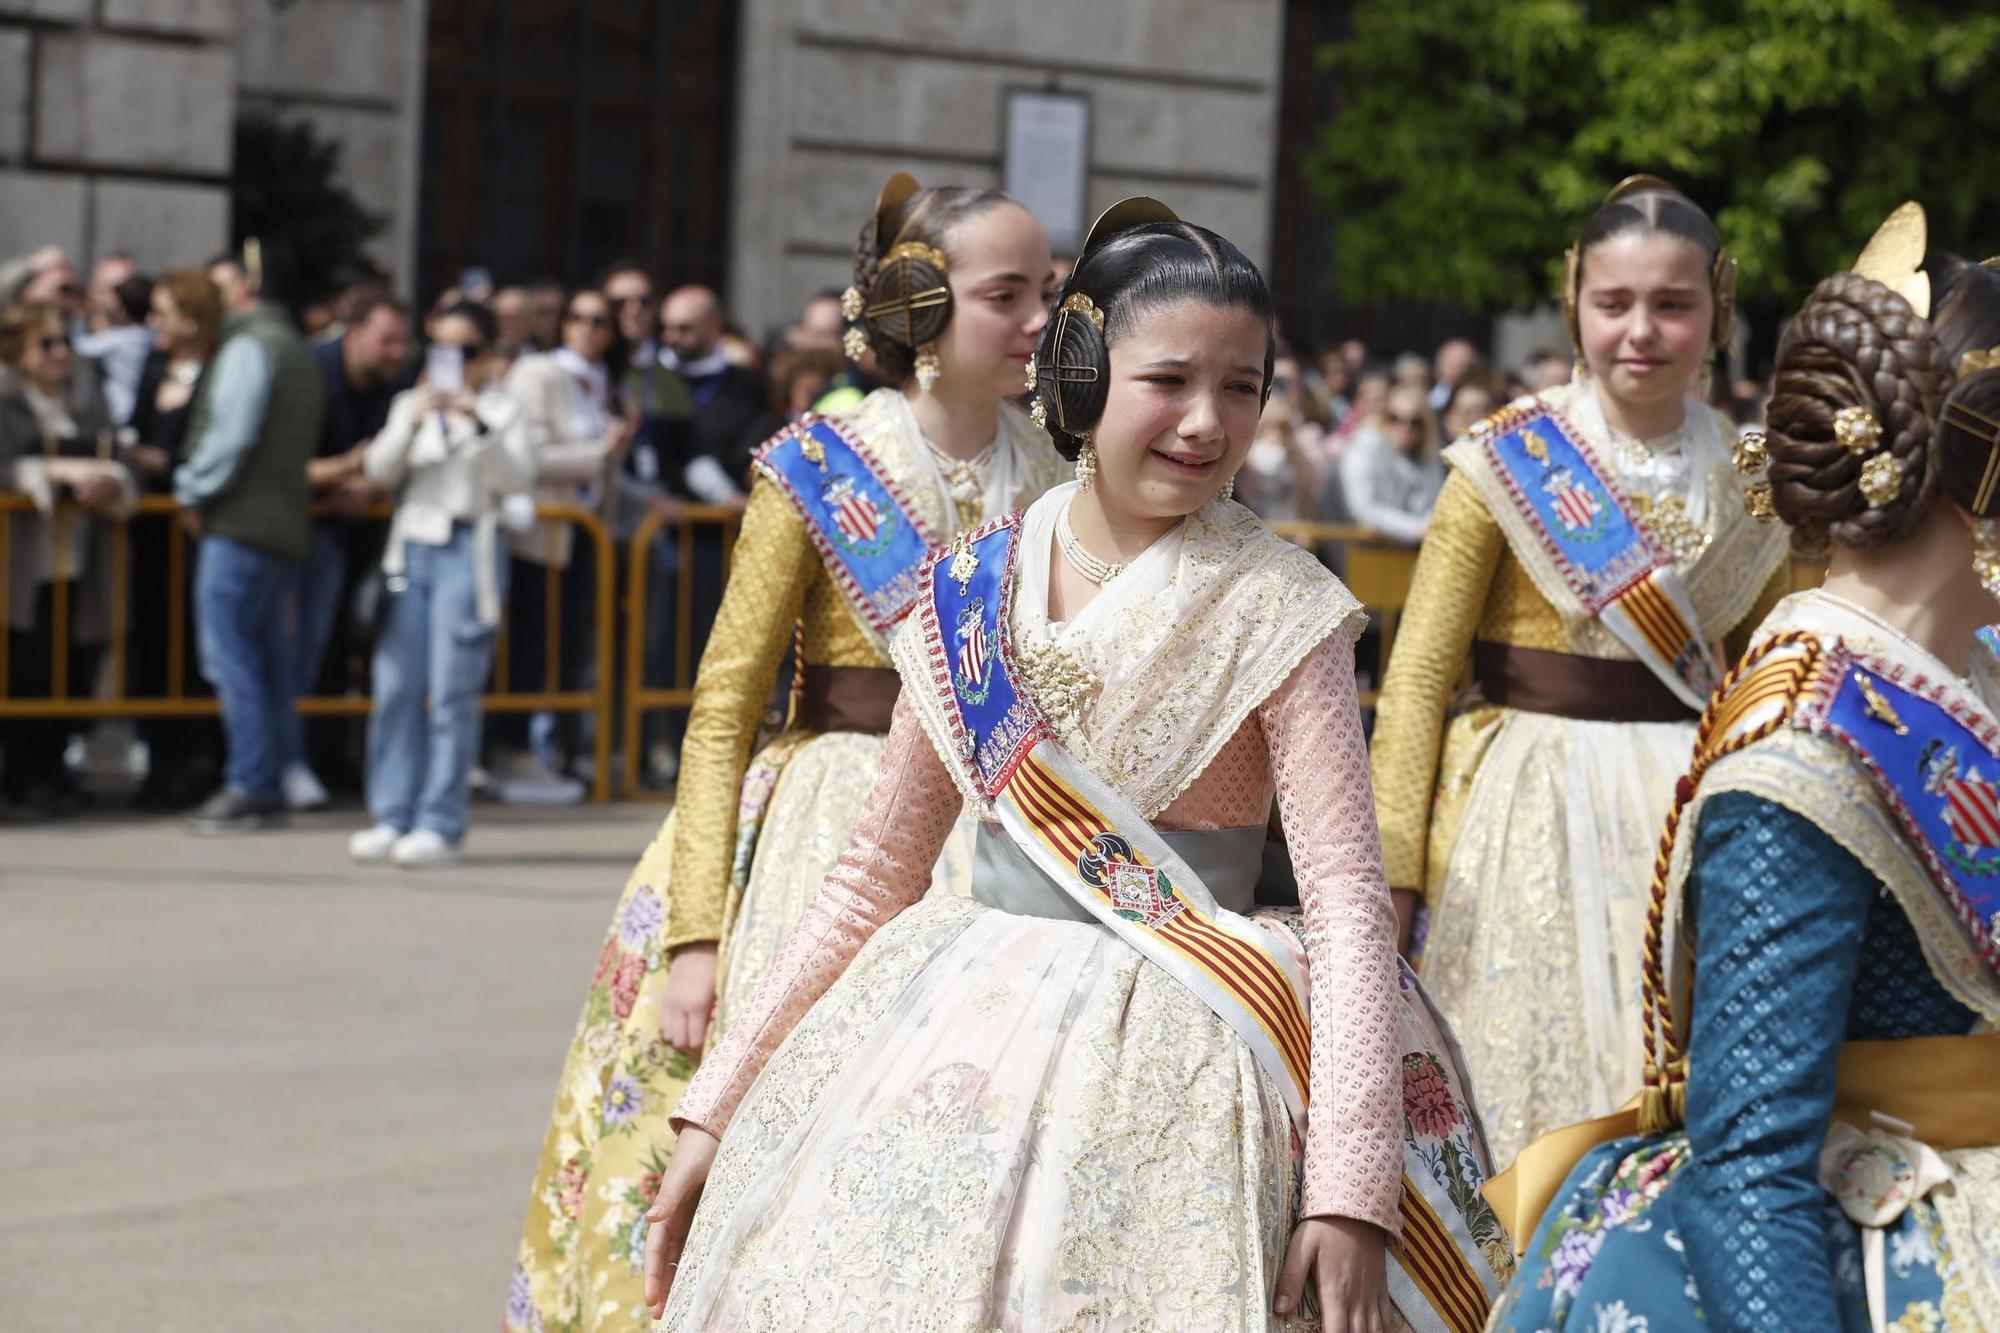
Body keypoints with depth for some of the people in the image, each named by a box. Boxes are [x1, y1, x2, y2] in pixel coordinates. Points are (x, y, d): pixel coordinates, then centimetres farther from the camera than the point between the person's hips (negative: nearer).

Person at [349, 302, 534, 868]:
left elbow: (519, 477, -8)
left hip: (467, 550, -4)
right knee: (395, 688, 1)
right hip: (411, 546, 4)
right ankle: (392, 817, 7)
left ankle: (440, 824, -5)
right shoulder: (411, 404, 15)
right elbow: (380, 470, 3)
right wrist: (412, 421, -12)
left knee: (452, 692, -7)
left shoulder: (501, 409, 5)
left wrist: (480, 424, -21)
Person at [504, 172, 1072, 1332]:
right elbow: (721, 712, -6)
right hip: (837, 835, -3)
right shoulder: (816, 472, -5)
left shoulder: (1048, 475, 6)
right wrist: (693, 933, -13)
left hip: (998, 843, 4)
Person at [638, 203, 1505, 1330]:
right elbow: (878, 874, 10)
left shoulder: (1279, 611, -8)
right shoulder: (974, 590, 4)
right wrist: (720, 1104, 8)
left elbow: (1350, 896, -13)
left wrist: (1351, 1185, -23)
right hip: (952, 1032, 4)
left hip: (1169, 1053, -4)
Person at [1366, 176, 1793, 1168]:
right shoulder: (1509, 462, -5)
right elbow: (1419, 674, -6)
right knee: (1526, 1089, 4)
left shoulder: (1751, 483, 5)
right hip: (1529, 816, -3)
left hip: (1694, 821, 3)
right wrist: (1392, 865, -11)